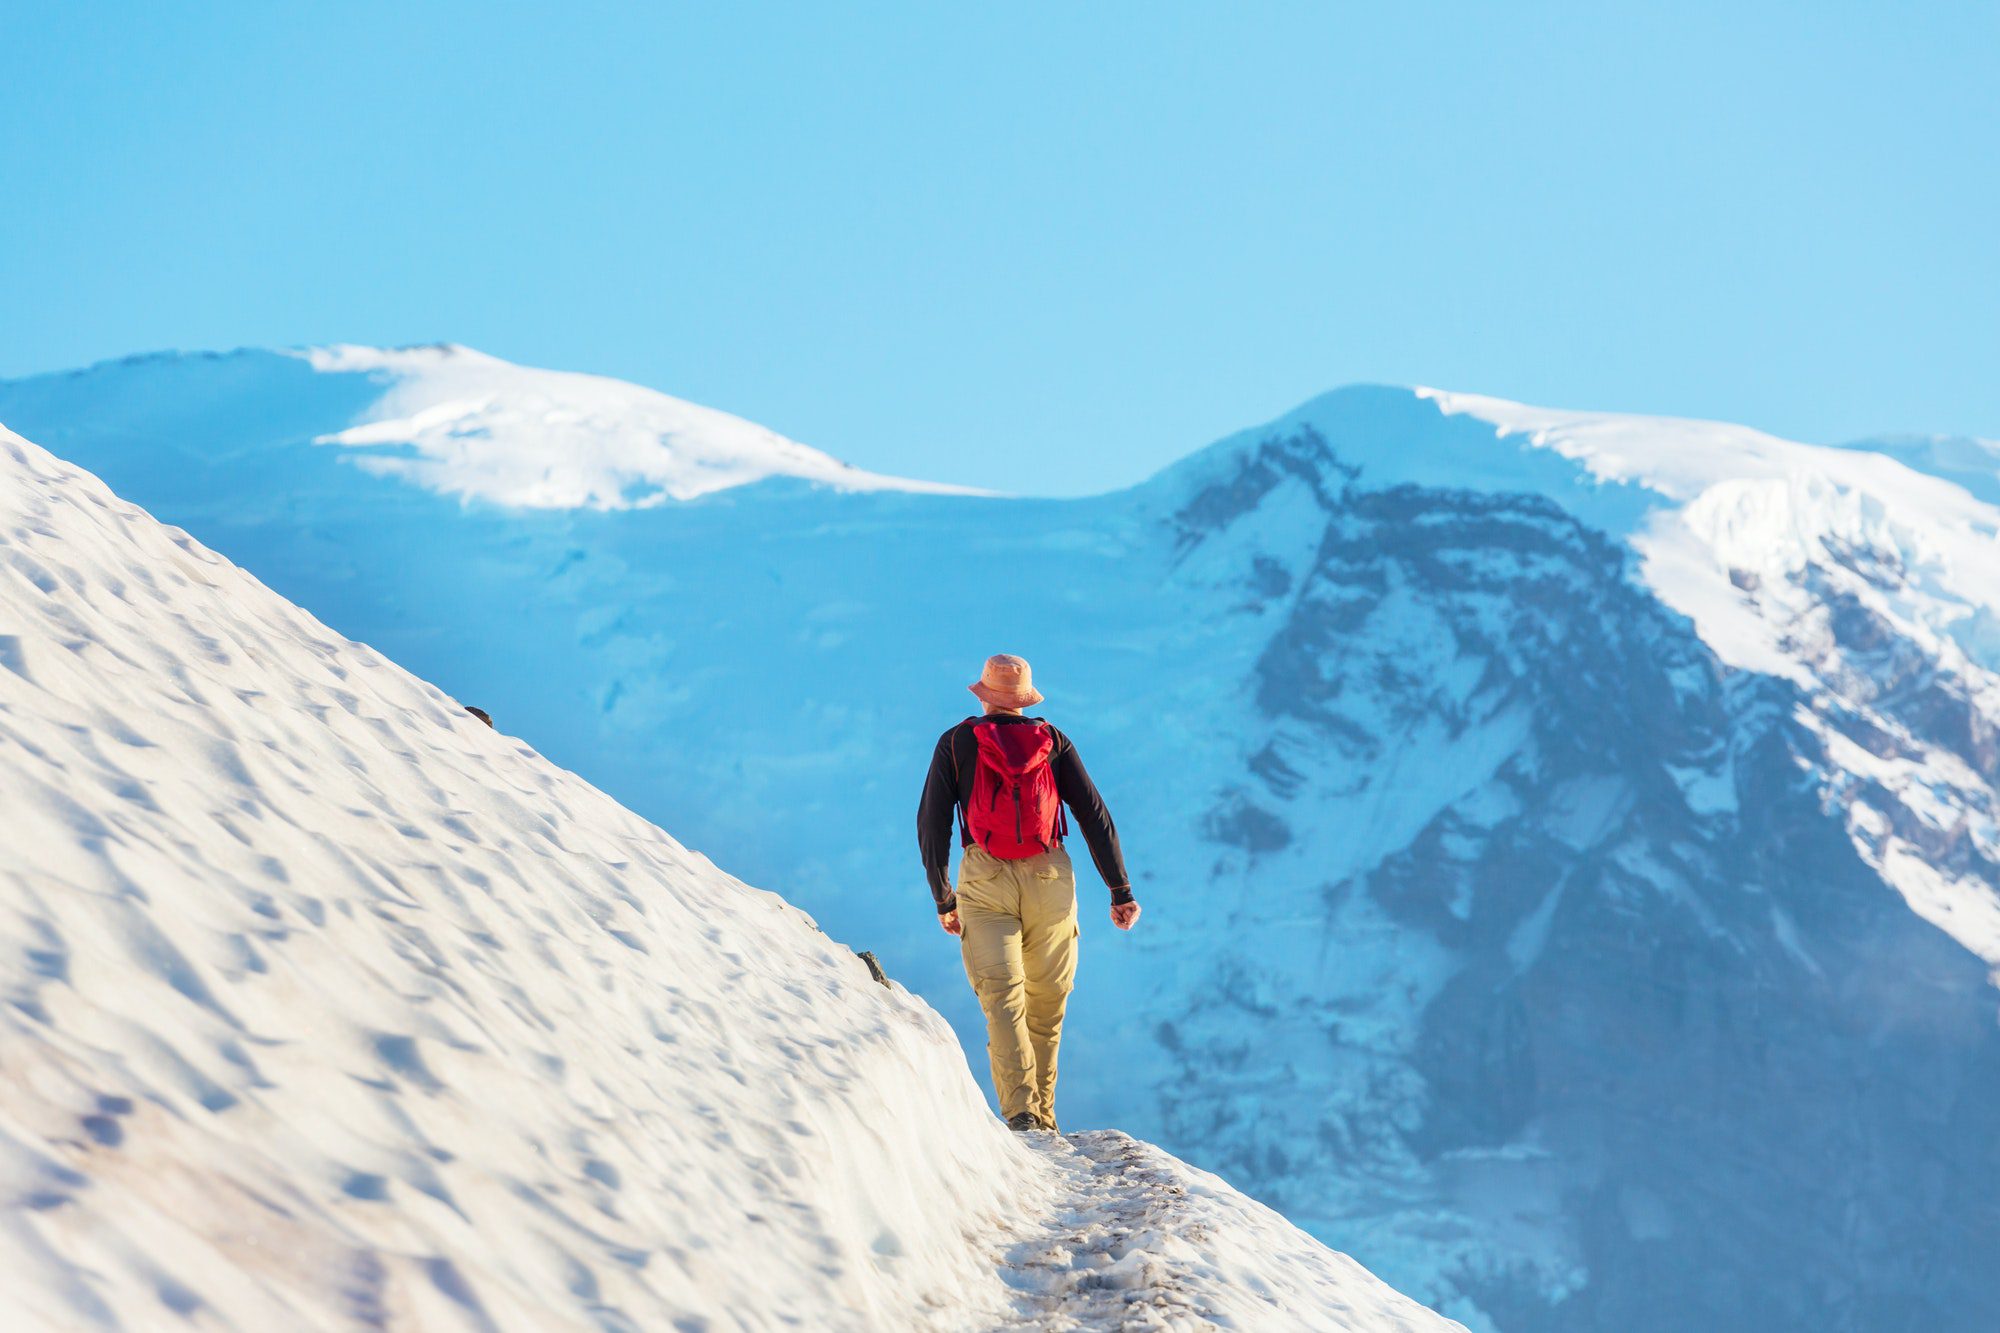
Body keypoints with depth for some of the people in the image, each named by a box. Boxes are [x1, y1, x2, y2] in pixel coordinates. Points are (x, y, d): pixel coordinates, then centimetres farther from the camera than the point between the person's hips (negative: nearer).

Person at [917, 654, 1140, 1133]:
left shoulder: (956, 743, 5)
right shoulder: (1053, 742, 7)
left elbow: (931, 823, 4)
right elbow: (1095, 816, 4)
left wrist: (943, 899, 14)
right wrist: (1120, 890, 9)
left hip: (985, 882, -2)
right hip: (1051, 878, 2)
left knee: (1002, 998, -9)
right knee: (1047, 1003, 15)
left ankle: (1022, 1114, -26)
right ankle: (1043, 1116, 23)